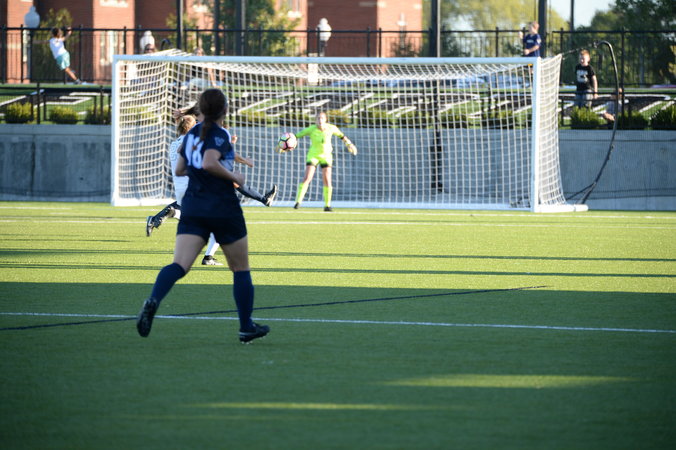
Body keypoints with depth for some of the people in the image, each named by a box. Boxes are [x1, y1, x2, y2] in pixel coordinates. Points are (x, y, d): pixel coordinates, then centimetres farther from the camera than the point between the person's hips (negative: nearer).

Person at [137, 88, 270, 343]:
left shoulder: (192, 133, 12)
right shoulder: (220, 134, -9)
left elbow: (180, 169, 20)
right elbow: (209, 162, -25)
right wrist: (233, 176, -11)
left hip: (192, 207, 5)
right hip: (223, 209, -5)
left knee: (179, 265, -10)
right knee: (241, 269, 12)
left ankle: (153, 301, -38)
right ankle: (247, 327, 17)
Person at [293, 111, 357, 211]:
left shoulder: (331, 128, -13)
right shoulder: (311, 129, -18)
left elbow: (341, 135, 6)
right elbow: (297, 135, -10)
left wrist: (349, 144, 16)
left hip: (326, 156, 2)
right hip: (313, 155, -2)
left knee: (327, 181, -7)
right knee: (307, 178, -15)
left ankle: (327, 205, 3)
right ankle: (298, 202, -12)